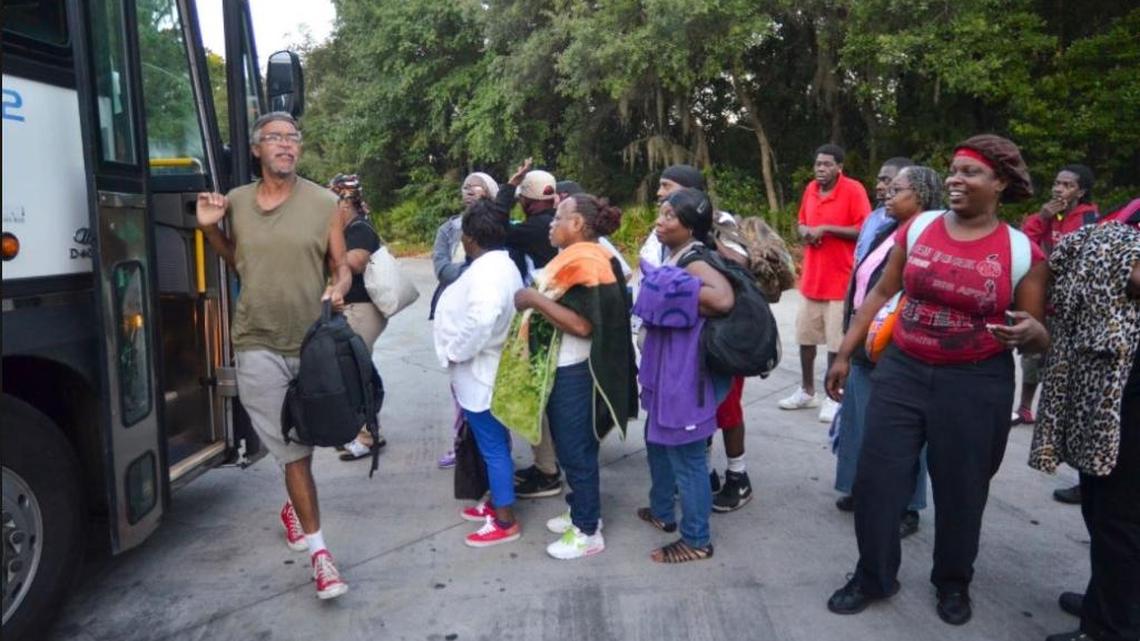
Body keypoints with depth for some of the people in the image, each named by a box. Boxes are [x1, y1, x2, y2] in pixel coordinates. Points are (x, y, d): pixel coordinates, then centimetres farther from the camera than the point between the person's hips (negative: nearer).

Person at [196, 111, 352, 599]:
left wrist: (338, 290, -18)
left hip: (313, 343, 0)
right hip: (258, 345, 0)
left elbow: (341, 266, 4)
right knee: (293, 449, -4)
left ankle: (294, 509, 46)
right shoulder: (235, 201, 5)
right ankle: (318, 551, 4)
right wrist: (209, 228, 3)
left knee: (301, 443, 16)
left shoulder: (324, 203, -1)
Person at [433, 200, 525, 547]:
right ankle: (496, 502, 35)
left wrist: (455, 351, -25)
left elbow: (481, 319, -39)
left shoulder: (485, 270, -23)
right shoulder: (501, 264, 10)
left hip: (480, 374, -10)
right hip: (485, 370, 10)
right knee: (492, 443, 20)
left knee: (493, 446, 0)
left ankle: (505, 522, 10)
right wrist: (460, 351, 11)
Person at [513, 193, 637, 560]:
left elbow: (583, 324, -27)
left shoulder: (584, 260, -19)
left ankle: (588, 532, 14)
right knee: (572, 448, 19)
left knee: (576, 451, 1)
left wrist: (535, 300, -22)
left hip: (573, 373, -10)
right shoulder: (575, 257, 12)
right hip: (563, 368, 10)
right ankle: (582, 512, 33)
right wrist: (537, 300, 7)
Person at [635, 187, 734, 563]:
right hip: (664, 369, 10)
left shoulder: (694, 262, -19)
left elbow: (723, 299, -37)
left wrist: (679, 300, -25)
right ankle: (662, 511, 43)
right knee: (657, 440, 24)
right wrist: (658, 299, 2)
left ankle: (697, 540, 15)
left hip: (685, 373, -10)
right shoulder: (673, 256, 8)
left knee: (685, 454, 1)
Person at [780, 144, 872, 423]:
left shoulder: (854, 189, -11)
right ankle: (807, 391, 27)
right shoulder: (811, 189, 8)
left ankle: (833, 397, 11)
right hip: (811, 277, 7)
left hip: (841, 279, -7)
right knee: (805, 336, 13)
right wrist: (806, 231, -3)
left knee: (837, 341, -2)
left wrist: (827, 228, -20)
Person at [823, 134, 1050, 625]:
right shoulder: (918, 228, 0)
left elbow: (1039, 339, 2)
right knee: (876, 479, 5)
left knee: (960, 489, 12)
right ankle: (872, 577, 26)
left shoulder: (1022, 252, -5)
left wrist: (1030, 332, -23)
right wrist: (844, 353, 5)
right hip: (902, 372, 2)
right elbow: (881, 294, 6)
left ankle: (953, 583, 37)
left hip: (976, 386, -2)